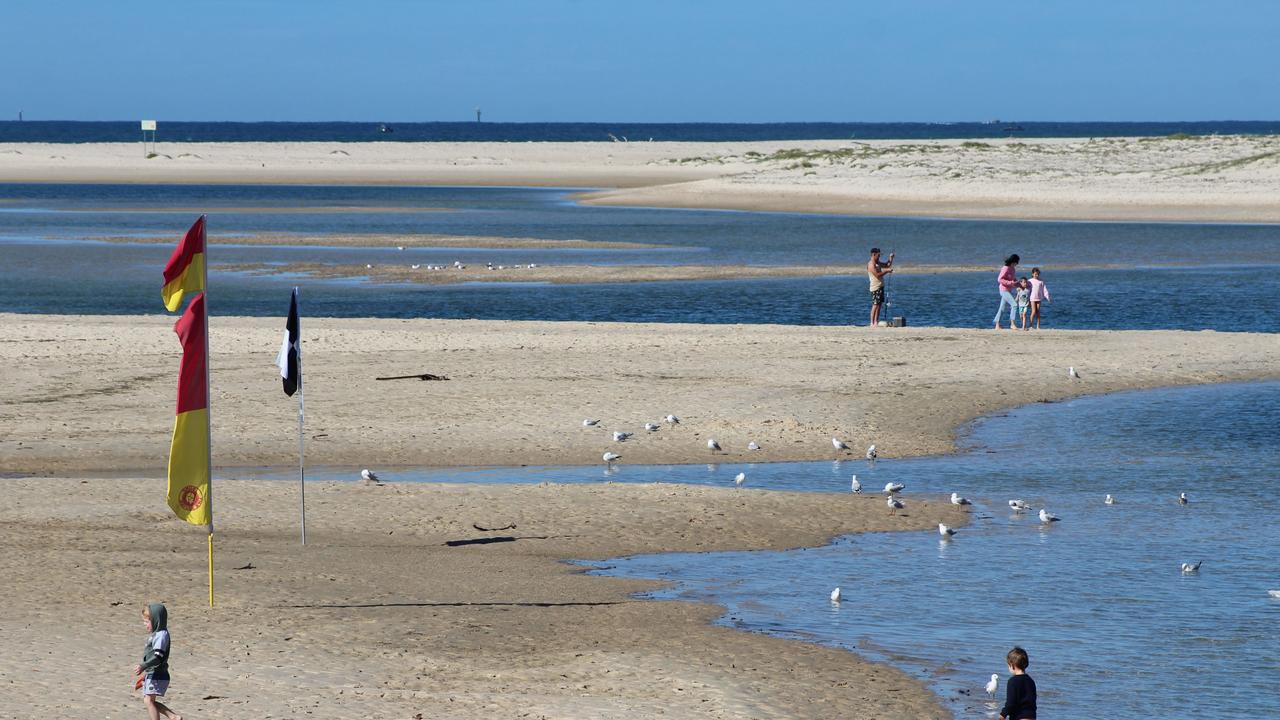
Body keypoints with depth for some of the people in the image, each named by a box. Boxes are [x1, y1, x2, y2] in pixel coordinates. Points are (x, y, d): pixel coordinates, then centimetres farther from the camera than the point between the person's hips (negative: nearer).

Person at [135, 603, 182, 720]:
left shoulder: (161, 635, -17)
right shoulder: (155, 634, 15)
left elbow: (158, 657, -27)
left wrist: (143, 666, -34)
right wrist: (145, 672, 35)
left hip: (157, 676, -11)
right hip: (150, 674, 11)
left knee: (148, 700, -12)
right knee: (147, 701, 12)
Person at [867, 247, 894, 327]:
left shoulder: (877, 263, 15)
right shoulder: (871, 264, -14)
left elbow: (887, 265, 27)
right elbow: (877, 275, -22)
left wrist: (891, 258, 13)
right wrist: (887, 271, -16)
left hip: (880, 286, 9)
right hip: (875, 287, -9)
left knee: (879, 304, 9)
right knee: (875, 305, -10)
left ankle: (876, 322, 11)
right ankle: (872, 323, -10)